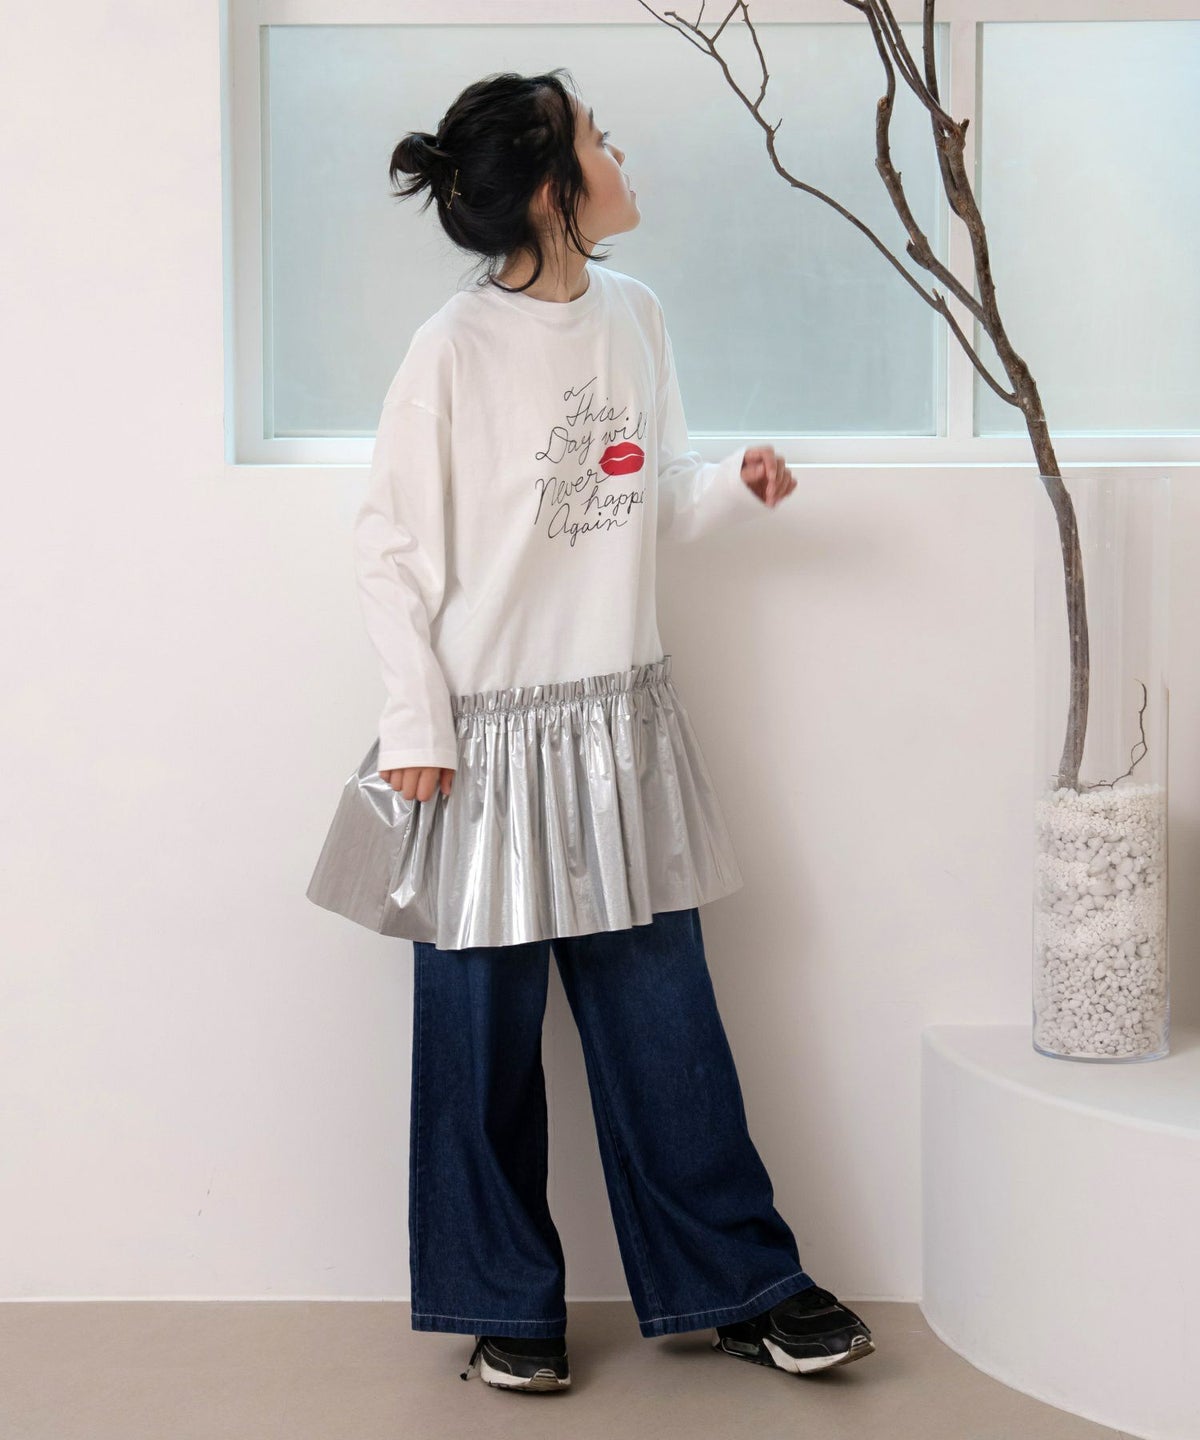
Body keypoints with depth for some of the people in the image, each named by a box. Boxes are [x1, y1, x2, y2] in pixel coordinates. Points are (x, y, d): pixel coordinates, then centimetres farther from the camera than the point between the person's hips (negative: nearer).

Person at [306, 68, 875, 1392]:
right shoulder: (454, 352, -13)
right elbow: (393, 547, -7)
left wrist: (733, 485, -5)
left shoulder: (632, 314, 5)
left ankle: (738, 1287, 23)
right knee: (483, 1026, 6)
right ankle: (507, 1306, 24)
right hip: (492, 730, -5)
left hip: (621, 720, 5)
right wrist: (414, 724, -9)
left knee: (663, 1013, 10)